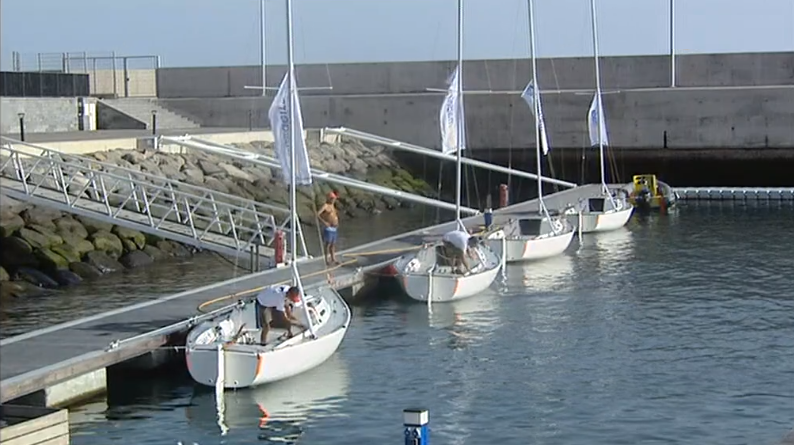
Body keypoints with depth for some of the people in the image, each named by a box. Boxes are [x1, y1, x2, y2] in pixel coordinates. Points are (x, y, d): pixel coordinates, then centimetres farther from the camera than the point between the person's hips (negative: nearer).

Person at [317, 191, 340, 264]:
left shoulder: (333, 206, 15)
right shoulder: (325, 206, -9)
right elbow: (318, 215, -20)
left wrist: (337, 222, 18)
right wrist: (324, 222, -26)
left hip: (334, 228, 8)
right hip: (328, 228, -8)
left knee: (333, 244, 11)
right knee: (328, 244, -6)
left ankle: (333, 259, 16)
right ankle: (327, 260, -3)